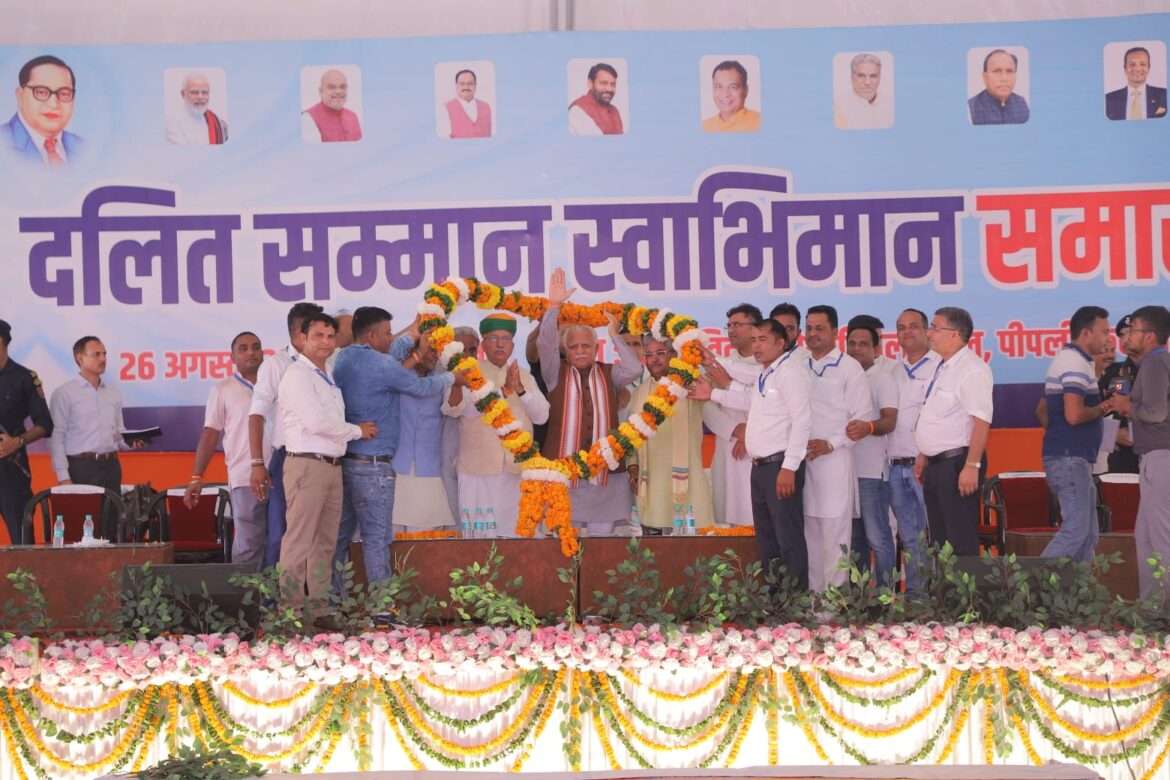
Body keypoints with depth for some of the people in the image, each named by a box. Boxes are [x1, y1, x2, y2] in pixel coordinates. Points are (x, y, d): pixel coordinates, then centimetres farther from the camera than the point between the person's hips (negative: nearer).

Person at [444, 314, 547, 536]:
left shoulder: (524, 376, 15)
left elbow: (541, 416, 4)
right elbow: (452, 410, -9)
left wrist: (519, 388, -10)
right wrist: (457, 383, -28)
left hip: (518, 470, 3)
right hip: (478, 470, -3)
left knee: (513, 530, 4)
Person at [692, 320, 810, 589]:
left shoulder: (791, 372, -12)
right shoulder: (765, 376, 18)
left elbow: (802, 421, -19)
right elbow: (748, 398, 40)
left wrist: (789, 468, -23)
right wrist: (712, 394, 37)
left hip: (781, 467, -10)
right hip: (760, 466, 10)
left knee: (789, 539, -10)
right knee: (765, 538, 15)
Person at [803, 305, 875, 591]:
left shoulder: (849, 368, 0)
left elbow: (863, 417, -4)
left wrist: (830, 444, -11)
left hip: (834, 460, -5)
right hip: (803, 460, 5)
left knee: (835, 537, -7)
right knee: (810, 536, 7)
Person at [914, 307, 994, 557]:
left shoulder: (972, 370, -15)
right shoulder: (941, 368, 15)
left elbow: (981, 420, -22)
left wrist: (972, 466, -27)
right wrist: (923, 456, 22)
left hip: (957, 464, -10)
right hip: (936, 463, 10)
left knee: (962, 544, -8)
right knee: (939, 541, 13)